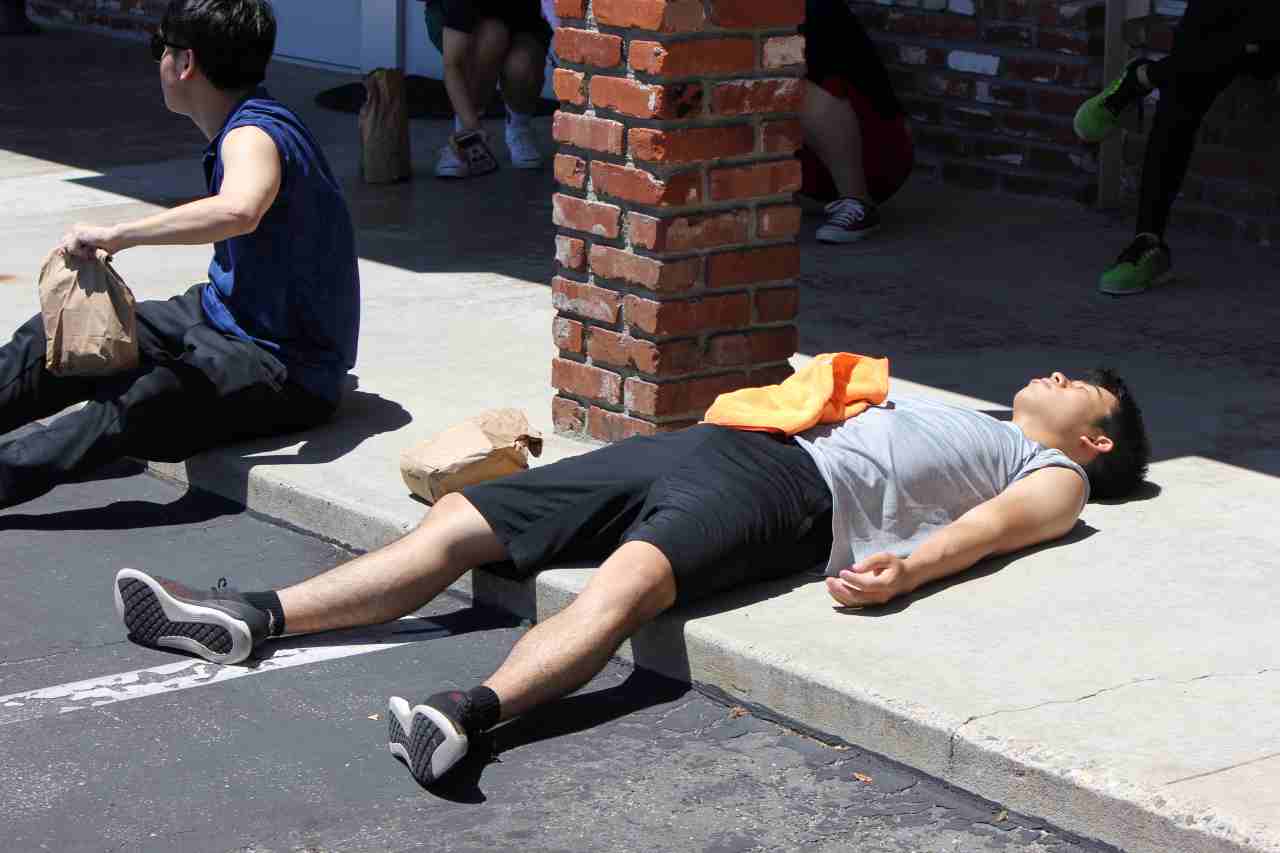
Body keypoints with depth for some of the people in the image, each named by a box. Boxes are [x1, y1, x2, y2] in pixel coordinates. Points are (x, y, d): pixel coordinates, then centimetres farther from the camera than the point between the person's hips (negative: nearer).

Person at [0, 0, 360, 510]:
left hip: (288, 370, -10)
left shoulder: (252, 137, -22)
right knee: (56, 340, 4)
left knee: (133, 404, -36)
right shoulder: (247, 127, 9)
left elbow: (238, 211, -45)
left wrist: (116, 235, -39)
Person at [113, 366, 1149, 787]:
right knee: (460, 521, -6)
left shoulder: (1055, 476, 15)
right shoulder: (957, 420, 40)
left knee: (630, 577, -40)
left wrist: (906, 567, -23)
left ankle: (470, 712, -61)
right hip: (712, 439, 9)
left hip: (793, 488, -8)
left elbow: (987, 524, -5)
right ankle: (253, 619, -14)